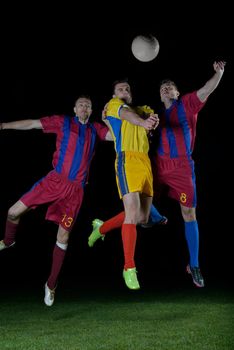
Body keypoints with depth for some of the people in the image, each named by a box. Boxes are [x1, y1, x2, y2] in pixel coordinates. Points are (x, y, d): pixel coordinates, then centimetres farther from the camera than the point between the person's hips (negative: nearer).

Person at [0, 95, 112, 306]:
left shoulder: (95, 129, 12)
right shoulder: (63, 122, 5)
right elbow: (31, 124, 3)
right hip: (55, 180, -1)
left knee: (63, 236, 2)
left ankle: (51, 285, 16)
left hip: (76, 189, 1)